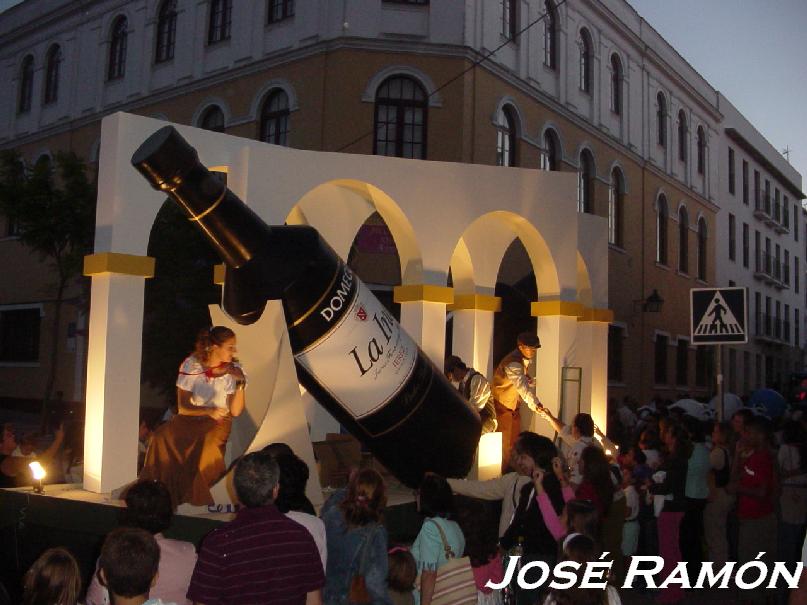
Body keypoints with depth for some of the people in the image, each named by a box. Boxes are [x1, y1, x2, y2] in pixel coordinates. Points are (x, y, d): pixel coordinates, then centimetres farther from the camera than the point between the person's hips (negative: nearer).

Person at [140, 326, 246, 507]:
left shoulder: (233, 370, -8)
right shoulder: (191, 365, -10)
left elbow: (235, 412, -11)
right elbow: (182, 407, -11)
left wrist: (240, 384, -24)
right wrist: (208, 411, -28)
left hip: (218, 421, -1)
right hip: (190, 417, 1)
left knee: (206, 446, -33)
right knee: (161, 438, -27)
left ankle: (194, 496, -13)